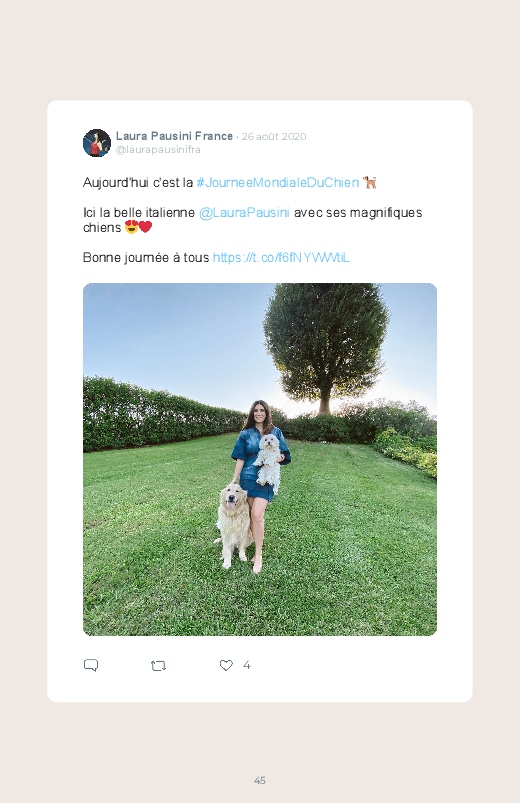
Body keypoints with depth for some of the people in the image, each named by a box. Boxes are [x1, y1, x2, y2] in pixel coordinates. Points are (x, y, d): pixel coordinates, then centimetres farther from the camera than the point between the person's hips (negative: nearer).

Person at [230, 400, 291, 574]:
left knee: (257, 515, -12)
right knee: (252, 515, 6)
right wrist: (234, 480, 2)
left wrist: (278, 459, -16)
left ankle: (258, 556, 2)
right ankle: (258, 547, 25)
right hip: (248, 477, 2)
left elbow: (284, 455, 6)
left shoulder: (275, 432, 4)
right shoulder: (246, 433, 4)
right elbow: (240, 458, 4)